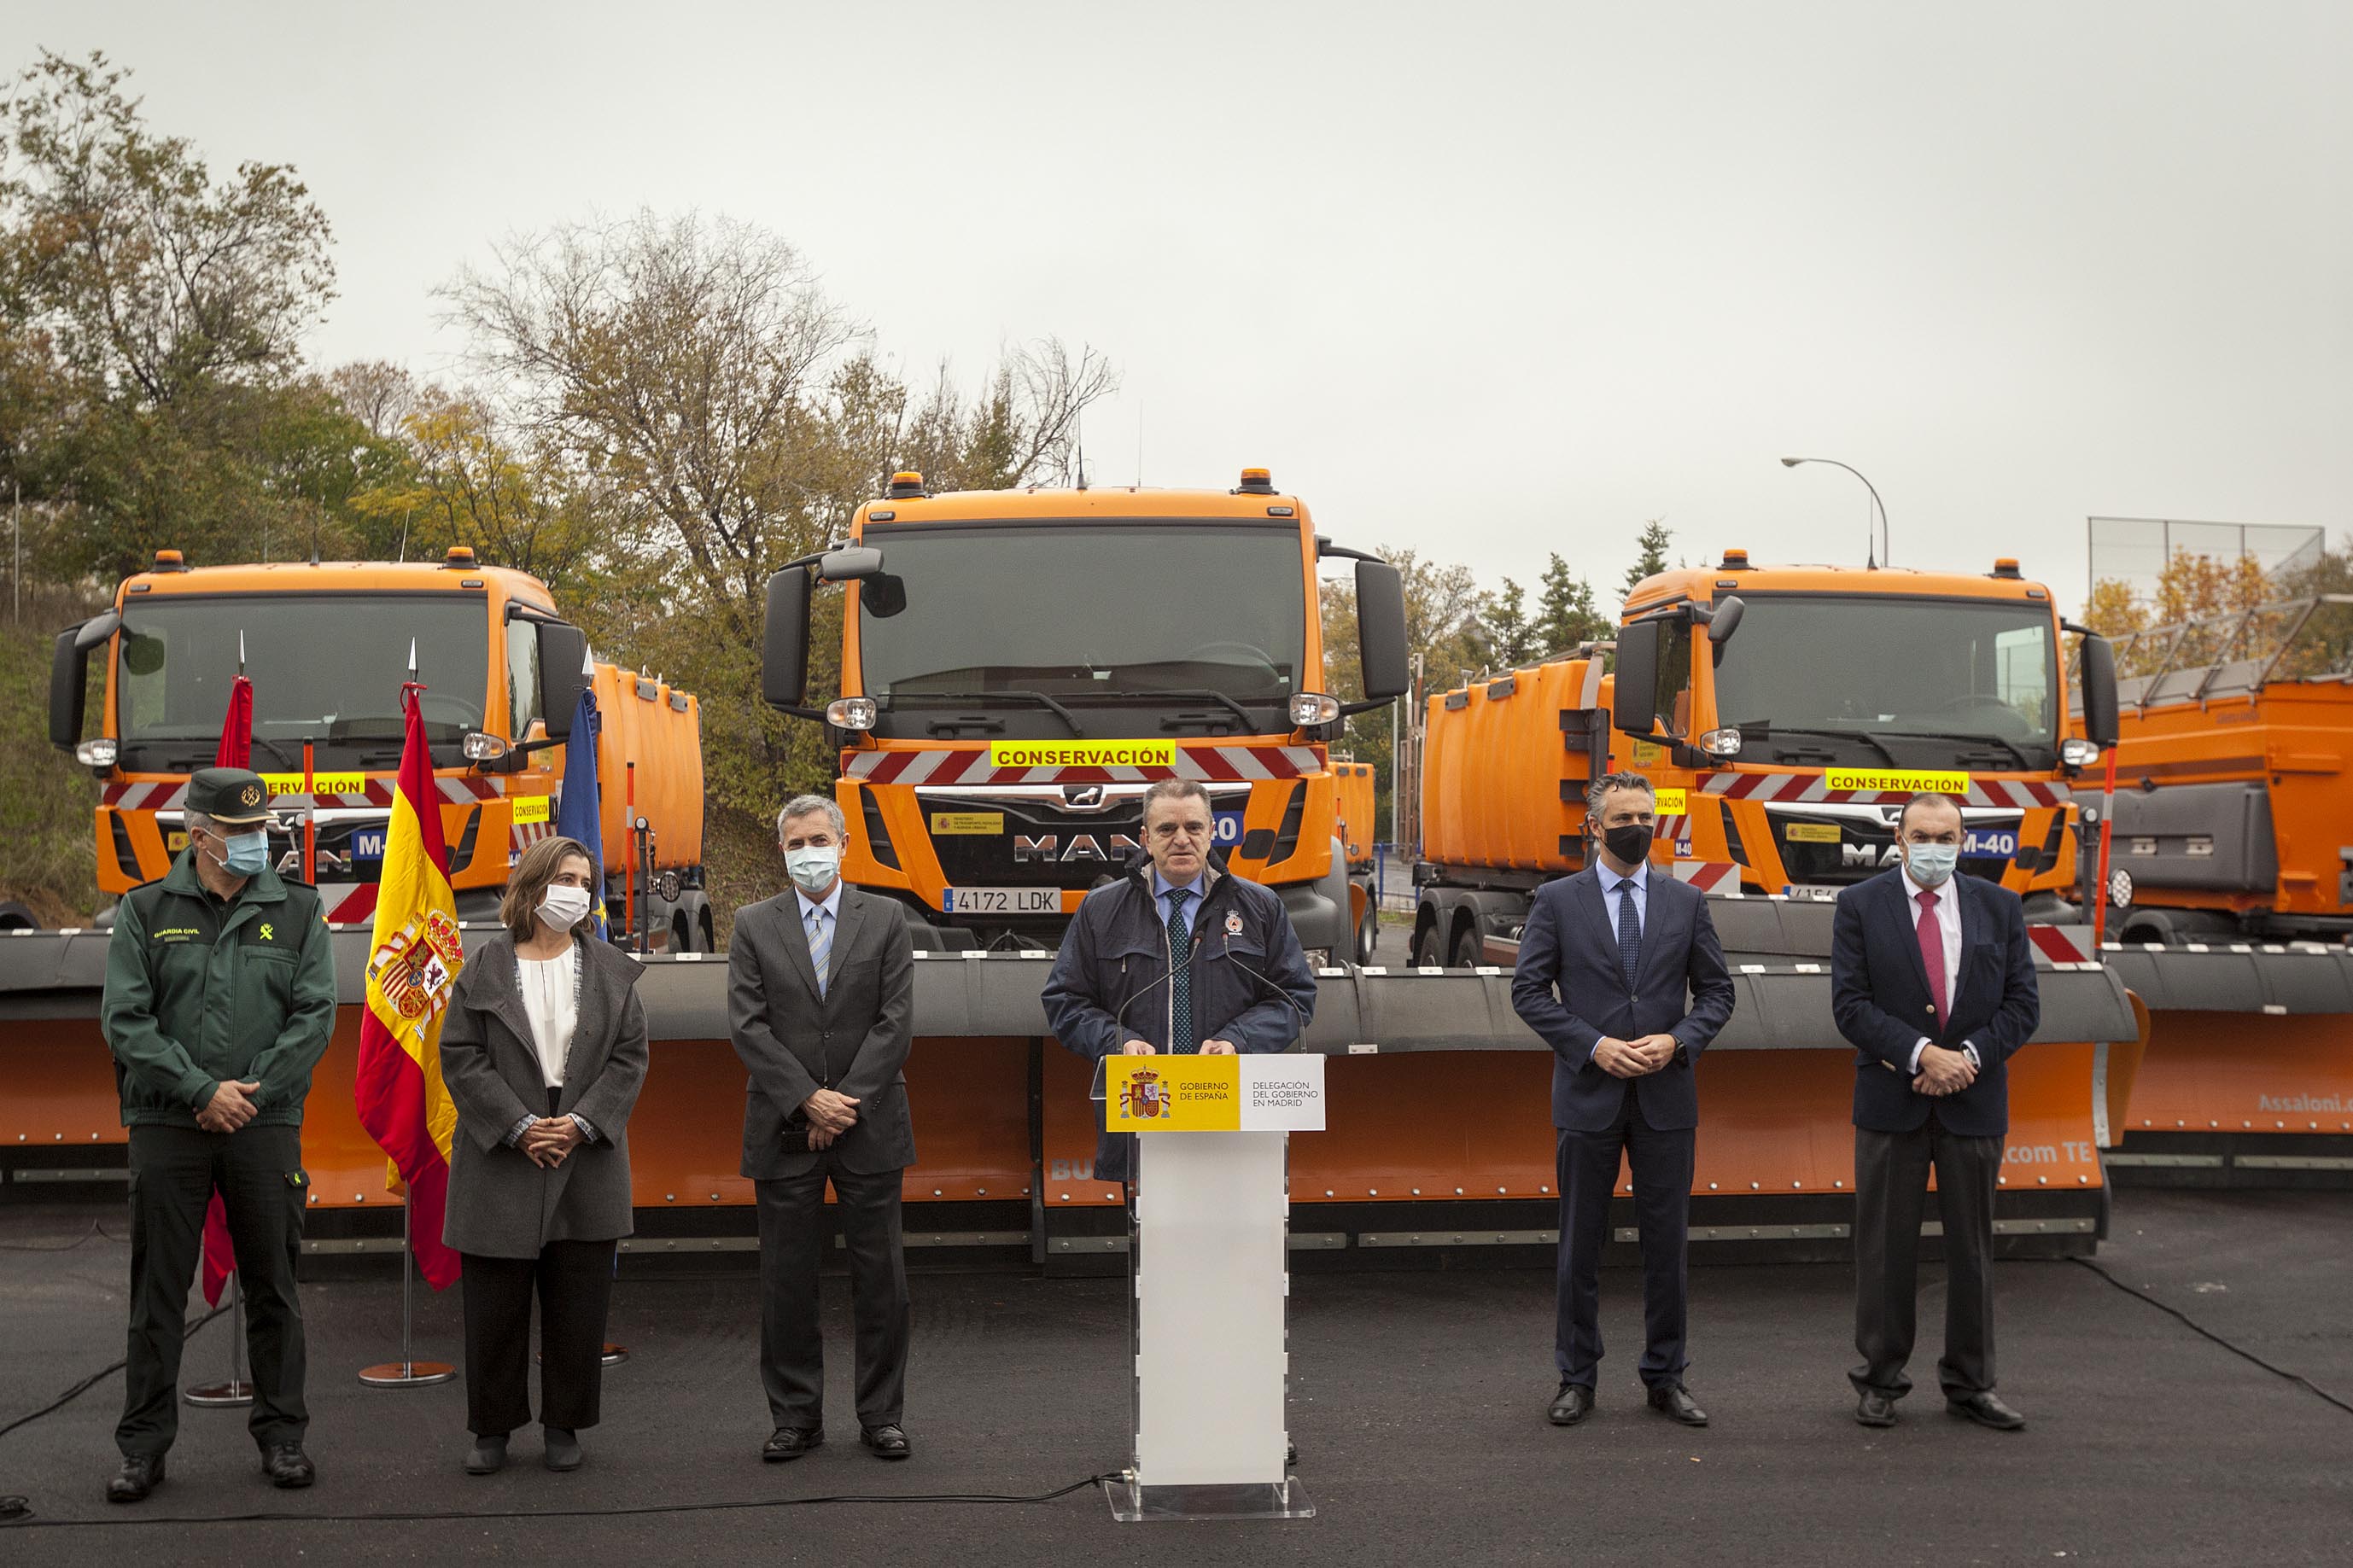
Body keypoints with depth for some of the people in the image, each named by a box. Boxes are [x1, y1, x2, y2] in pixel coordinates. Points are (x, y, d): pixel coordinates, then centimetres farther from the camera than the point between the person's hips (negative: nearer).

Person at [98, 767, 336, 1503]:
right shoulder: (145, 912, 4)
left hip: (265, 1126, 1)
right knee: (158, 1290, 3)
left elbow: (314, 1015, 0)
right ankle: (145, 1446, 10)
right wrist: (204, 1090, -12)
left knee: (273, 1287, 6)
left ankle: (281, 1435, 15)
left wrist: (250, 1093, -10)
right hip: (167, 1128, -1)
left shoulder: (296, 911, 6)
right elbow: (125, 1019, -3)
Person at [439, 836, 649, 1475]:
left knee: (579, 1300, 4)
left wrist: (580, 1123, -10)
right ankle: (493, 1427, 15)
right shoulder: (485, 968, 2)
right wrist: (520, 1127, -12)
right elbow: (461, 1057, -3)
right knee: (495, 1300, 3)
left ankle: (565, 1424, 17)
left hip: (587, 1156, 1)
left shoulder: (611, 970, 7)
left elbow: (628, 1057, 3)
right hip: (501, 1157, -1)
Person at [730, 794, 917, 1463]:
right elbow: (747, 1026, -3)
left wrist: (847, 1103, -11)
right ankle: (795, 1416, 14)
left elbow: (896, 1021, -2)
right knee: (786, 1280, 4)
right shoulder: (753, 926, 6)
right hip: (784, 1129, 1)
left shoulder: (885, 920, 4)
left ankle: (882, 1415, 12)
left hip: (870, 1125, 0)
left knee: (881, 1278, 3)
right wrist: (808, 1101, -12)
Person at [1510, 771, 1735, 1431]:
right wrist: (1594, 1045, -13)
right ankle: (1576, 1379, 13)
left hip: (1667, 1097, 2)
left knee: (1667, 1241, 6)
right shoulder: (1557, 901, 1)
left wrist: (1678, 1040, -9)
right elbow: (1529, 991, -2)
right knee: (1581, 1244, 4)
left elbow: (1716, 990, 9)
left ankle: (1665, 1377, 16)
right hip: (1588, 1097, -2)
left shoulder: (1686, 902, 7)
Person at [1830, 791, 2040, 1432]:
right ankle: (1880, 1380, 14)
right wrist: (1922, 1054, -18)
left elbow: (2022, 1002, 3)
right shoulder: (1860, 906, -1)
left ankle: (1969, 1384, 17)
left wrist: (1969, 1056, -12)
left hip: (1974, 1102, 2)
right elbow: (1850, 1004, -8)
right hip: (1891, 1100, -2)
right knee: (1885, 1246, 3)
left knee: (1972, 1246, 7)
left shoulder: (1999, 907, 6)